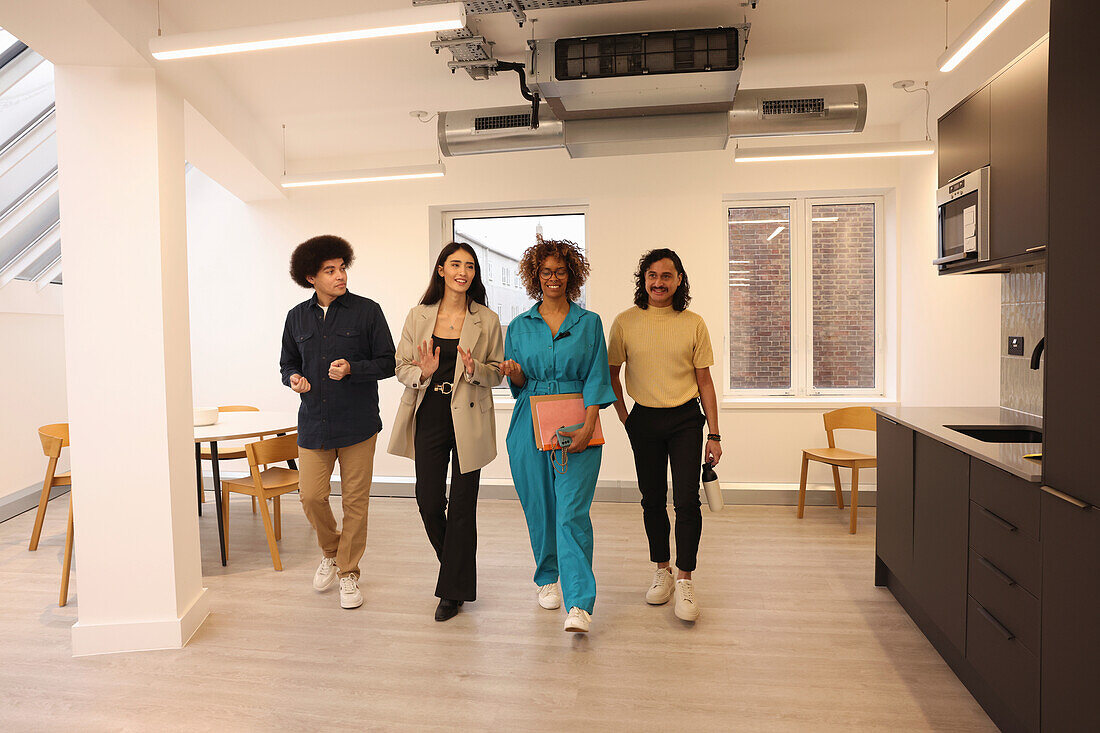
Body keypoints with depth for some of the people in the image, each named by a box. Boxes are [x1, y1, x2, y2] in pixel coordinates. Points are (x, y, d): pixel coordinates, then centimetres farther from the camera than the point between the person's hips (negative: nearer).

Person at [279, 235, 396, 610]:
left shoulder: (367, 311, -2)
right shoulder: (297, 317, 9)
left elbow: (388, 363, -2)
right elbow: (288, 363, 19)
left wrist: (352, 369, -18)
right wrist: (294, 378, -4)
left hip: (357, 423, -2)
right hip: (313, 422, 3)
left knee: (355, 500, 3)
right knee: (311, 495, 1)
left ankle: (348, 573, 22)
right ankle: (331, 552, 31)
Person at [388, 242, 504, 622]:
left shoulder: (487, 320, 0)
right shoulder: (418, 317, 5)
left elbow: (498, 373, 3)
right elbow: (401, 367, 6)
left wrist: (474, 369, -18)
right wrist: (423, 373, -16)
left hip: (468, 420, -2)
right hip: (429, 419, 2)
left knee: (462, 505, 4)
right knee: (428, 501, 6)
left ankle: (454, 590, 19)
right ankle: (457, 567, 35)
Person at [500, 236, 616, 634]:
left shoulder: (589, 323, 7)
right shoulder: (519, 326, 11)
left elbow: (596, 379, 0)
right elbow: (518, 384, 12)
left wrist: (587, 428, -12)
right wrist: (515, 374, -12)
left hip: (577, 429, -2)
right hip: (530, 426, 2)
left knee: (572, 513, -10)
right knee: (539, 509, 9)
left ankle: (579, 605, -8)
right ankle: (548, 578, 31)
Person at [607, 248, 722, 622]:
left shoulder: (694, 324, -1)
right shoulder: (625, 322, -1)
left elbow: (704, 382, 2)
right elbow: (610, 373, 9)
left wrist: (714, 434, 1)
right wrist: (624, 416, 3)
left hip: (686, 419, -1)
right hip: (644, 420, 1)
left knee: (687, 500, -7)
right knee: (652, 500, 10)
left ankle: (685, 581, 6)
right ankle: (662, 573, 27)